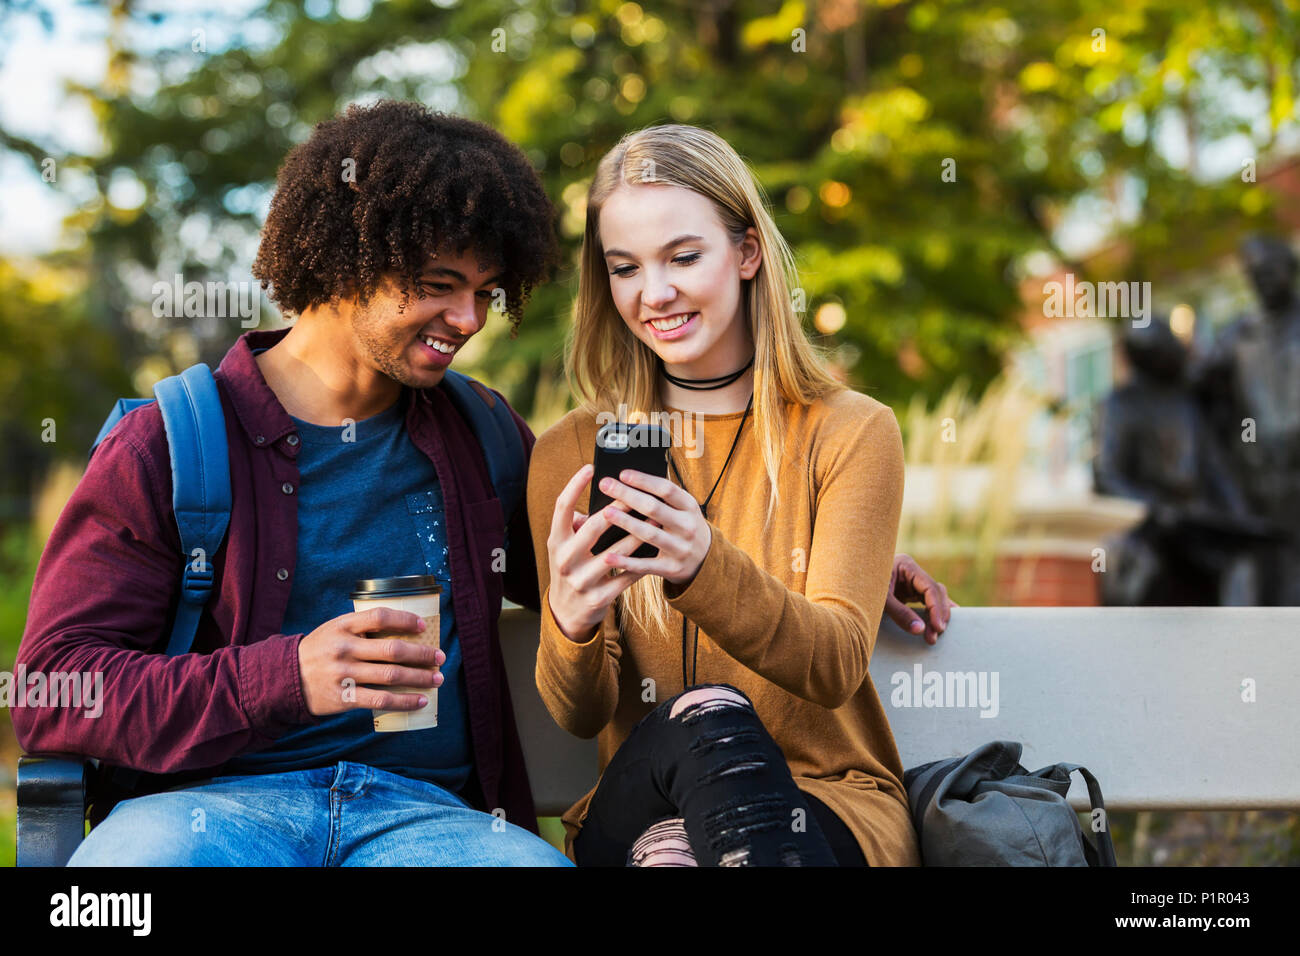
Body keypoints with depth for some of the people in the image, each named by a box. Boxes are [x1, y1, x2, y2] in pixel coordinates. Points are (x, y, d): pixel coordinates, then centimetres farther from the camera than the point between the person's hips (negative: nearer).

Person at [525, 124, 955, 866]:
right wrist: (570, 628, -26)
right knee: (706, 716, -33)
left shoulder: (853, 433, 2)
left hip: (833, 809, -1)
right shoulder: (571, 455, 6)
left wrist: (705, 568, -31)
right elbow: (583, 716, -1)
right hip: (638, 802, 2)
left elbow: (837, 666, -11)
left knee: (676, 846, -35)